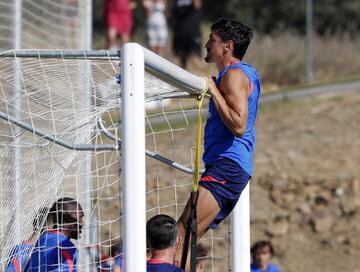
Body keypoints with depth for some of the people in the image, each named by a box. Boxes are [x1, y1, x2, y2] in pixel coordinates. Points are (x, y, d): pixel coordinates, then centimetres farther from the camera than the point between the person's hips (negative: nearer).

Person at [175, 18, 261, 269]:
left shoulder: (234, 75, -9)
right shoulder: (248, 73, 21)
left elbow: (238, 125, -22)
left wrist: (213, 91, -17)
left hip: (226, 166, -11)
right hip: (238, 168, 11)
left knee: (182, 235, -21)